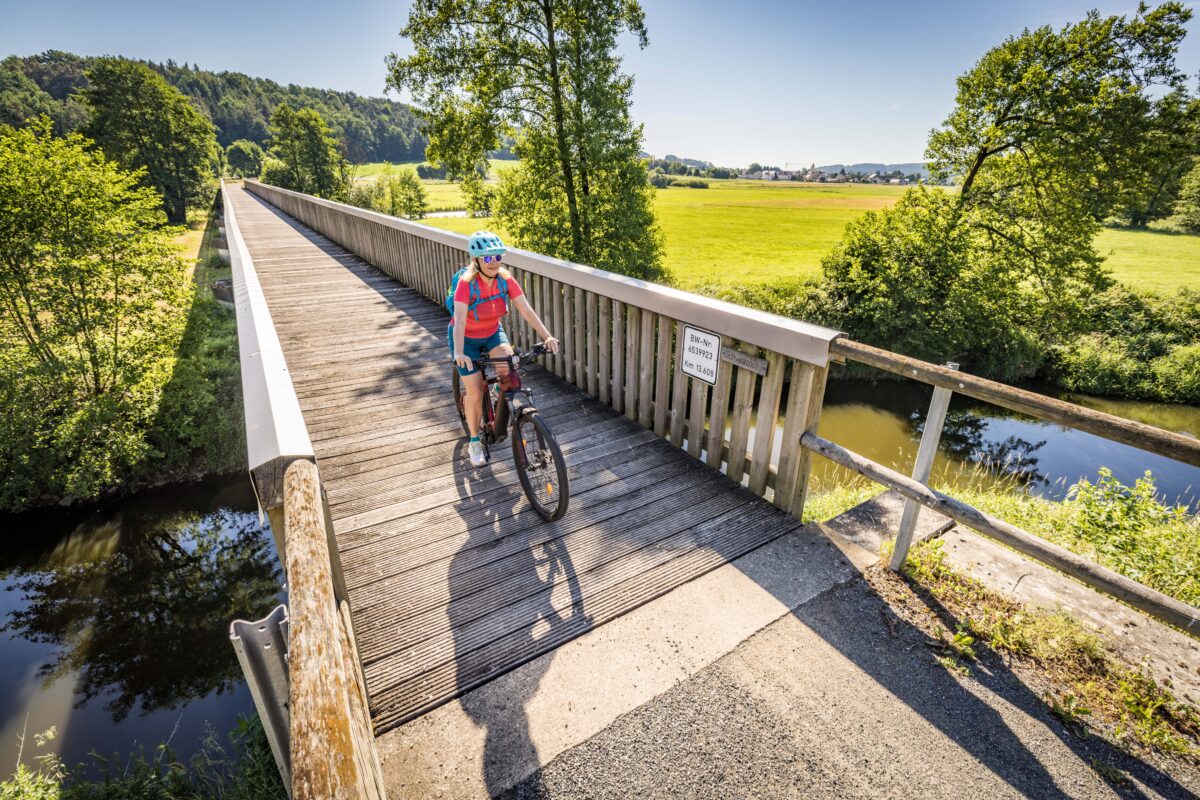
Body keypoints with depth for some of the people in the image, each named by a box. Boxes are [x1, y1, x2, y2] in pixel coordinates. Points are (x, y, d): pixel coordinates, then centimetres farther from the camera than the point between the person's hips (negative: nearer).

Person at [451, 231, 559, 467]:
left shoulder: (506, 279, -18)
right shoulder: (466, 283, -29)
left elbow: (527, 310, -24)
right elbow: (459, 321, -39)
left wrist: (547, 337, -37)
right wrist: (459, 353, -54)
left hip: (493, 333, 3)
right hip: (467, 338, -3)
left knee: (507, 362, -27)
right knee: (475, 393, -5)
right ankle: (475, 442, 18)